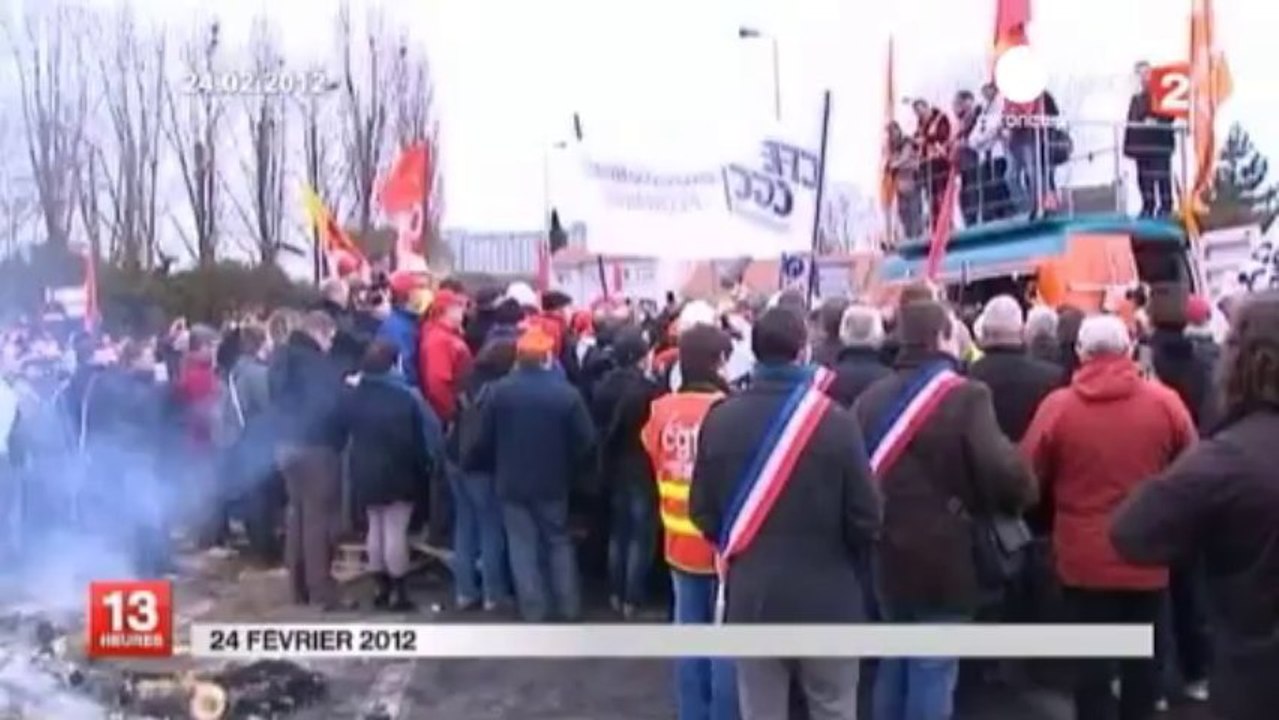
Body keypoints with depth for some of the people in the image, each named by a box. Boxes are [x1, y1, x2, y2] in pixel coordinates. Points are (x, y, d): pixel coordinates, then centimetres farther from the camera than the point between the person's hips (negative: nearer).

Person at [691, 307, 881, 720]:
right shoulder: (835, 421, -14)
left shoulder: (720, 419, -6)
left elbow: (702, 511, -1)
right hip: (826, 597, -2)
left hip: (751, 596, 3)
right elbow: (865, 517, -11)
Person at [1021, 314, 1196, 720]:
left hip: (1084, 555, -1)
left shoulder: (1057, 406, -11)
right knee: (1141, 654, 15)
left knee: (1092, 655, 7)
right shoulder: (1165, 402, -8)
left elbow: (1030, 478, -2)